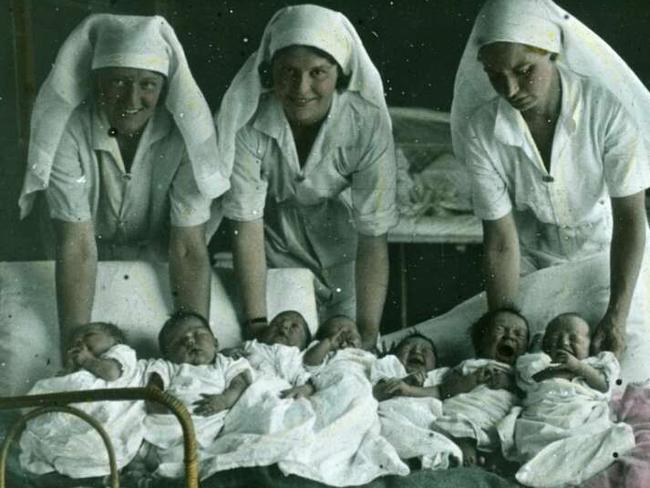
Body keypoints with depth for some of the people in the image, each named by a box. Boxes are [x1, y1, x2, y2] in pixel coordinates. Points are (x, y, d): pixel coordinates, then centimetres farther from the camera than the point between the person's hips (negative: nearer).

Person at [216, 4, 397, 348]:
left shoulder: (368, 125, -31)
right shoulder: (247, 123, -32)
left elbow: (373, 240, -27)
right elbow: (247, 226, -26)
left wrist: (367, 334, -30)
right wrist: (257, 325, -29)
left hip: (343, 251, 0)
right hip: (276, 247, 0)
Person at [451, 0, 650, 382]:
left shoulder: (609, 107, -29)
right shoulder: (480, 130, -24)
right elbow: (500, 240, -17)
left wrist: (617, 314, -28)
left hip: (607, 249, -1)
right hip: (533, 254, 1)